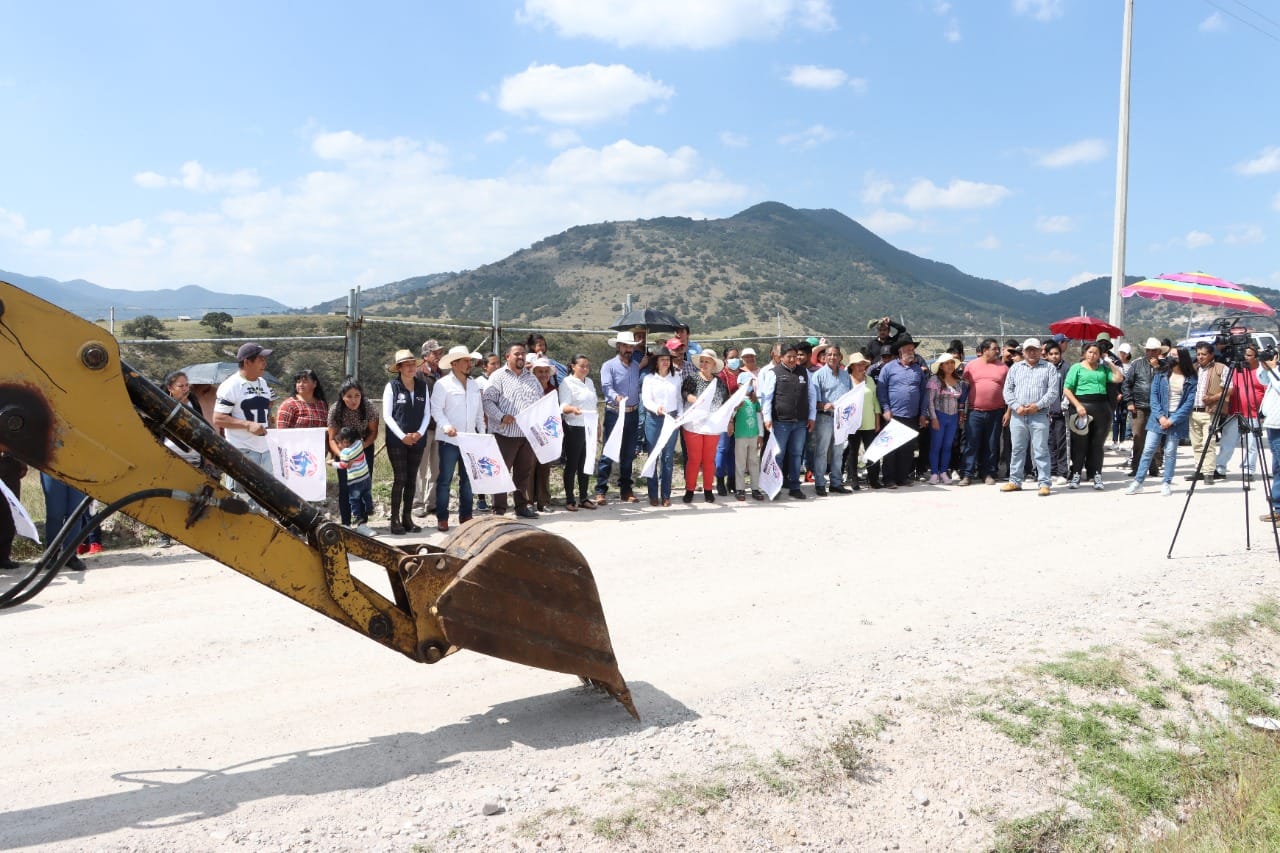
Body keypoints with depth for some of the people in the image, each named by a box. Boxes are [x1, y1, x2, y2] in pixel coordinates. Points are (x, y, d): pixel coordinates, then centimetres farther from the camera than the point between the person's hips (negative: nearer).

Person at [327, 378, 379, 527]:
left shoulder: (369, 407, -22)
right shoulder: (335, 410, -22)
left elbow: (373, 432, -10)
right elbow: (332, 438, -18)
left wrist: (362, 446, -27)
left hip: (364, 447, 1)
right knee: (344, 487, -3)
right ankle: (346, 524, 2)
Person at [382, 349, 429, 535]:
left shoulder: (422, 386, 8)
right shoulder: (392, 386, -2)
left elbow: (427, 413, 8)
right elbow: (387, 415, -5)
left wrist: (420, 433, -7)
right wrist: (402, 436, -13)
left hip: (417, 440, 4)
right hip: (396, 440, -4)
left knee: (412, 479, 6)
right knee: (399, 478, -7)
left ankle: (407, 518, 13)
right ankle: (395, 519, -1)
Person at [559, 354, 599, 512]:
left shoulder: (589, 382, 14)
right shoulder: (567, 383, -7)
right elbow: (564, 406, -18)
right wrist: (572, 409, -41)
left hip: (589, 428, 7)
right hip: (574, 428, -7)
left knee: (586, 464, 10)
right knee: (572, 464, -1)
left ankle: (584, 498, 18)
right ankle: (570, 500, 5)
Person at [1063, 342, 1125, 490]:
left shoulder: (1103, 368, 16)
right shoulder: (1077, 367, 5)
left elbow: (1118, 378, 4)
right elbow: (1066, 389, -1)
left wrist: (1111, 363, 8)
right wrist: (1077, 405, -13)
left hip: (1102, 407, 3)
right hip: (1082, 406, -3)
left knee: (1098, 443, 4)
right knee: (1080, 443, -2)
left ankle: (1096, 475, 9)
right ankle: (1076, 475, 5)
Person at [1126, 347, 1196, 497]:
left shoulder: (1190, 379, 0)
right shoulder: (1160, 374, 5)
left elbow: (1189, 402, -5)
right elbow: (1154, 396, 1)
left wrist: (1172, 420, -13)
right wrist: (1160, 416, -11)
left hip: (1177, 420, -1)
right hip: (1158, 417, 1)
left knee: (1170, 452, 3)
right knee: (1148, 450, -1)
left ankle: (1167, 484, 13)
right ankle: (1137, 482, 2)